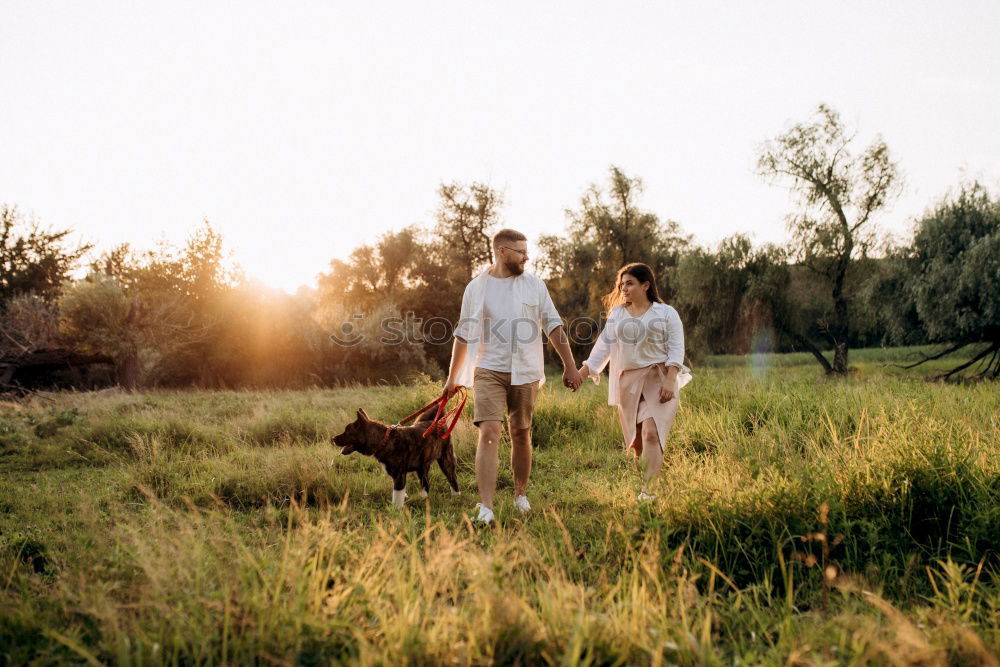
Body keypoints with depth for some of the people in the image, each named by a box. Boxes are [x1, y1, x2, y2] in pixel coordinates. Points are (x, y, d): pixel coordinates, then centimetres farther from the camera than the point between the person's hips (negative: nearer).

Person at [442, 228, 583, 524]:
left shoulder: (535, 285, 6)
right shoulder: (476, 288, 4)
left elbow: (553, 326, 7)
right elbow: (463, 335, 9)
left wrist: (570, 366, 3)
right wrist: (452, 377, 10)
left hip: (525, 372, 2)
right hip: (488, 370, -2)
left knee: (521, 435, 10)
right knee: (489, 432, -15)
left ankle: (521, 494, 29)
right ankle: (485, 506, -17)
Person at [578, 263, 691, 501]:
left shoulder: (666, 313, 5)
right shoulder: (617, 314, 16)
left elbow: (676, 349, -1)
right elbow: (603, 346, 14)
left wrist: (670, 380, -14)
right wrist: (581, 373, 6)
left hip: (658, 379, -4)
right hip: (627, 381, 4)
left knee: (651, 433, -18)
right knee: (636, 438, 4)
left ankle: (647, 490, -23)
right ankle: (641, 480, 15)